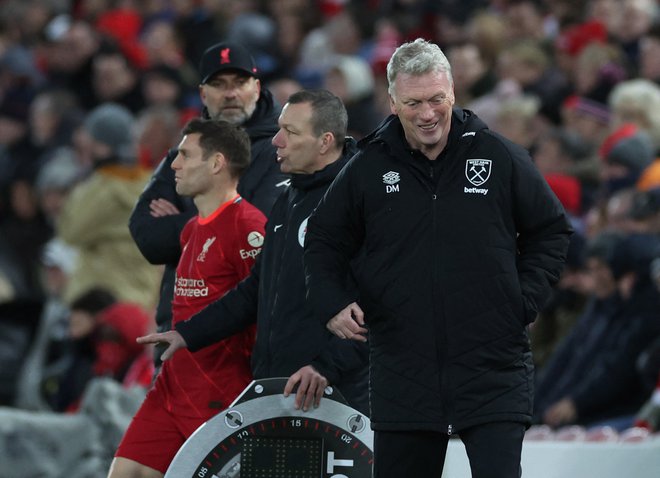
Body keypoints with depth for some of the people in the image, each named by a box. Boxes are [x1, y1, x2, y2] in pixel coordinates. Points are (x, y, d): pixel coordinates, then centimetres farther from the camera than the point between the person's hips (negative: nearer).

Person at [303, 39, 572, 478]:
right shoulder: (368, 168, 2)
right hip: (402, 374, 2)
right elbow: (324, 241, 14)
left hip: (493, 376, -2)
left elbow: (552, 231, 11)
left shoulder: (500, 157, 0)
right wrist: (332, 303, -3)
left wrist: (526, 300, 0)